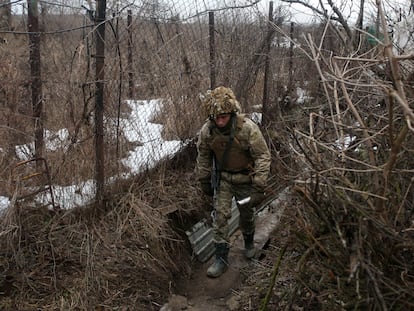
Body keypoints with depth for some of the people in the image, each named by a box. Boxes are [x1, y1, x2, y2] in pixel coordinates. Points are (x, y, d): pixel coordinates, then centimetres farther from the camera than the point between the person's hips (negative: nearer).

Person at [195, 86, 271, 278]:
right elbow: (203, 156, 0)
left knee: (247, 214, 16)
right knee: (220, 215, -4)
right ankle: (221, 258, 8)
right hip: (222, 178, 2)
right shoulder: (207, 130, -17)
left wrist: (258, 187, -25)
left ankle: (249, 242, 45)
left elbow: (263, 156, -22)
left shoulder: (248, 128, -27)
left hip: (245, 178, -1)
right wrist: (204, 181, 7)